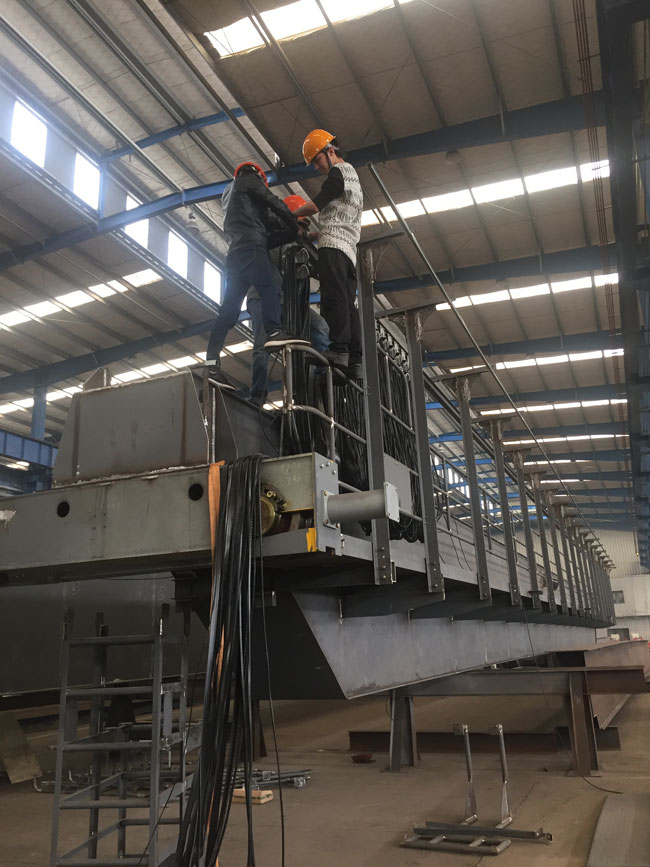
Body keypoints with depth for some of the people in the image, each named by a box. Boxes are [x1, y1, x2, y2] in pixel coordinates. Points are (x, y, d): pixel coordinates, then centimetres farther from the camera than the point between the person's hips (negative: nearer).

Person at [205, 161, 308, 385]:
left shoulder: (232, 196, 40)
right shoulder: (249, 179, 17)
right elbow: (274, 203, 4)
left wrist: (288, 235, 29)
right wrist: (296, 228, 14)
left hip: (235, 252, 8)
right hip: (250, 246, -8)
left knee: (230, 308, -3)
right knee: (270, 287, -26)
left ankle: (212, 361, -14)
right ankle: (275, 333, -51)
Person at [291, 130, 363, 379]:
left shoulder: (340, 170, 5)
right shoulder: (353, 177, 34)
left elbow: (315, 205, -5)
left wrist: (292, 213, 11)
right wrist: (313, 233, 29)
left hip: (333, 245, -9)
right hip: (349, 249, 9)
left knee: (334, 297, -21)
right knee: (348, 304, -1)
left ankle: (338, 350, -33)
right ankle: (355, 361, -9)